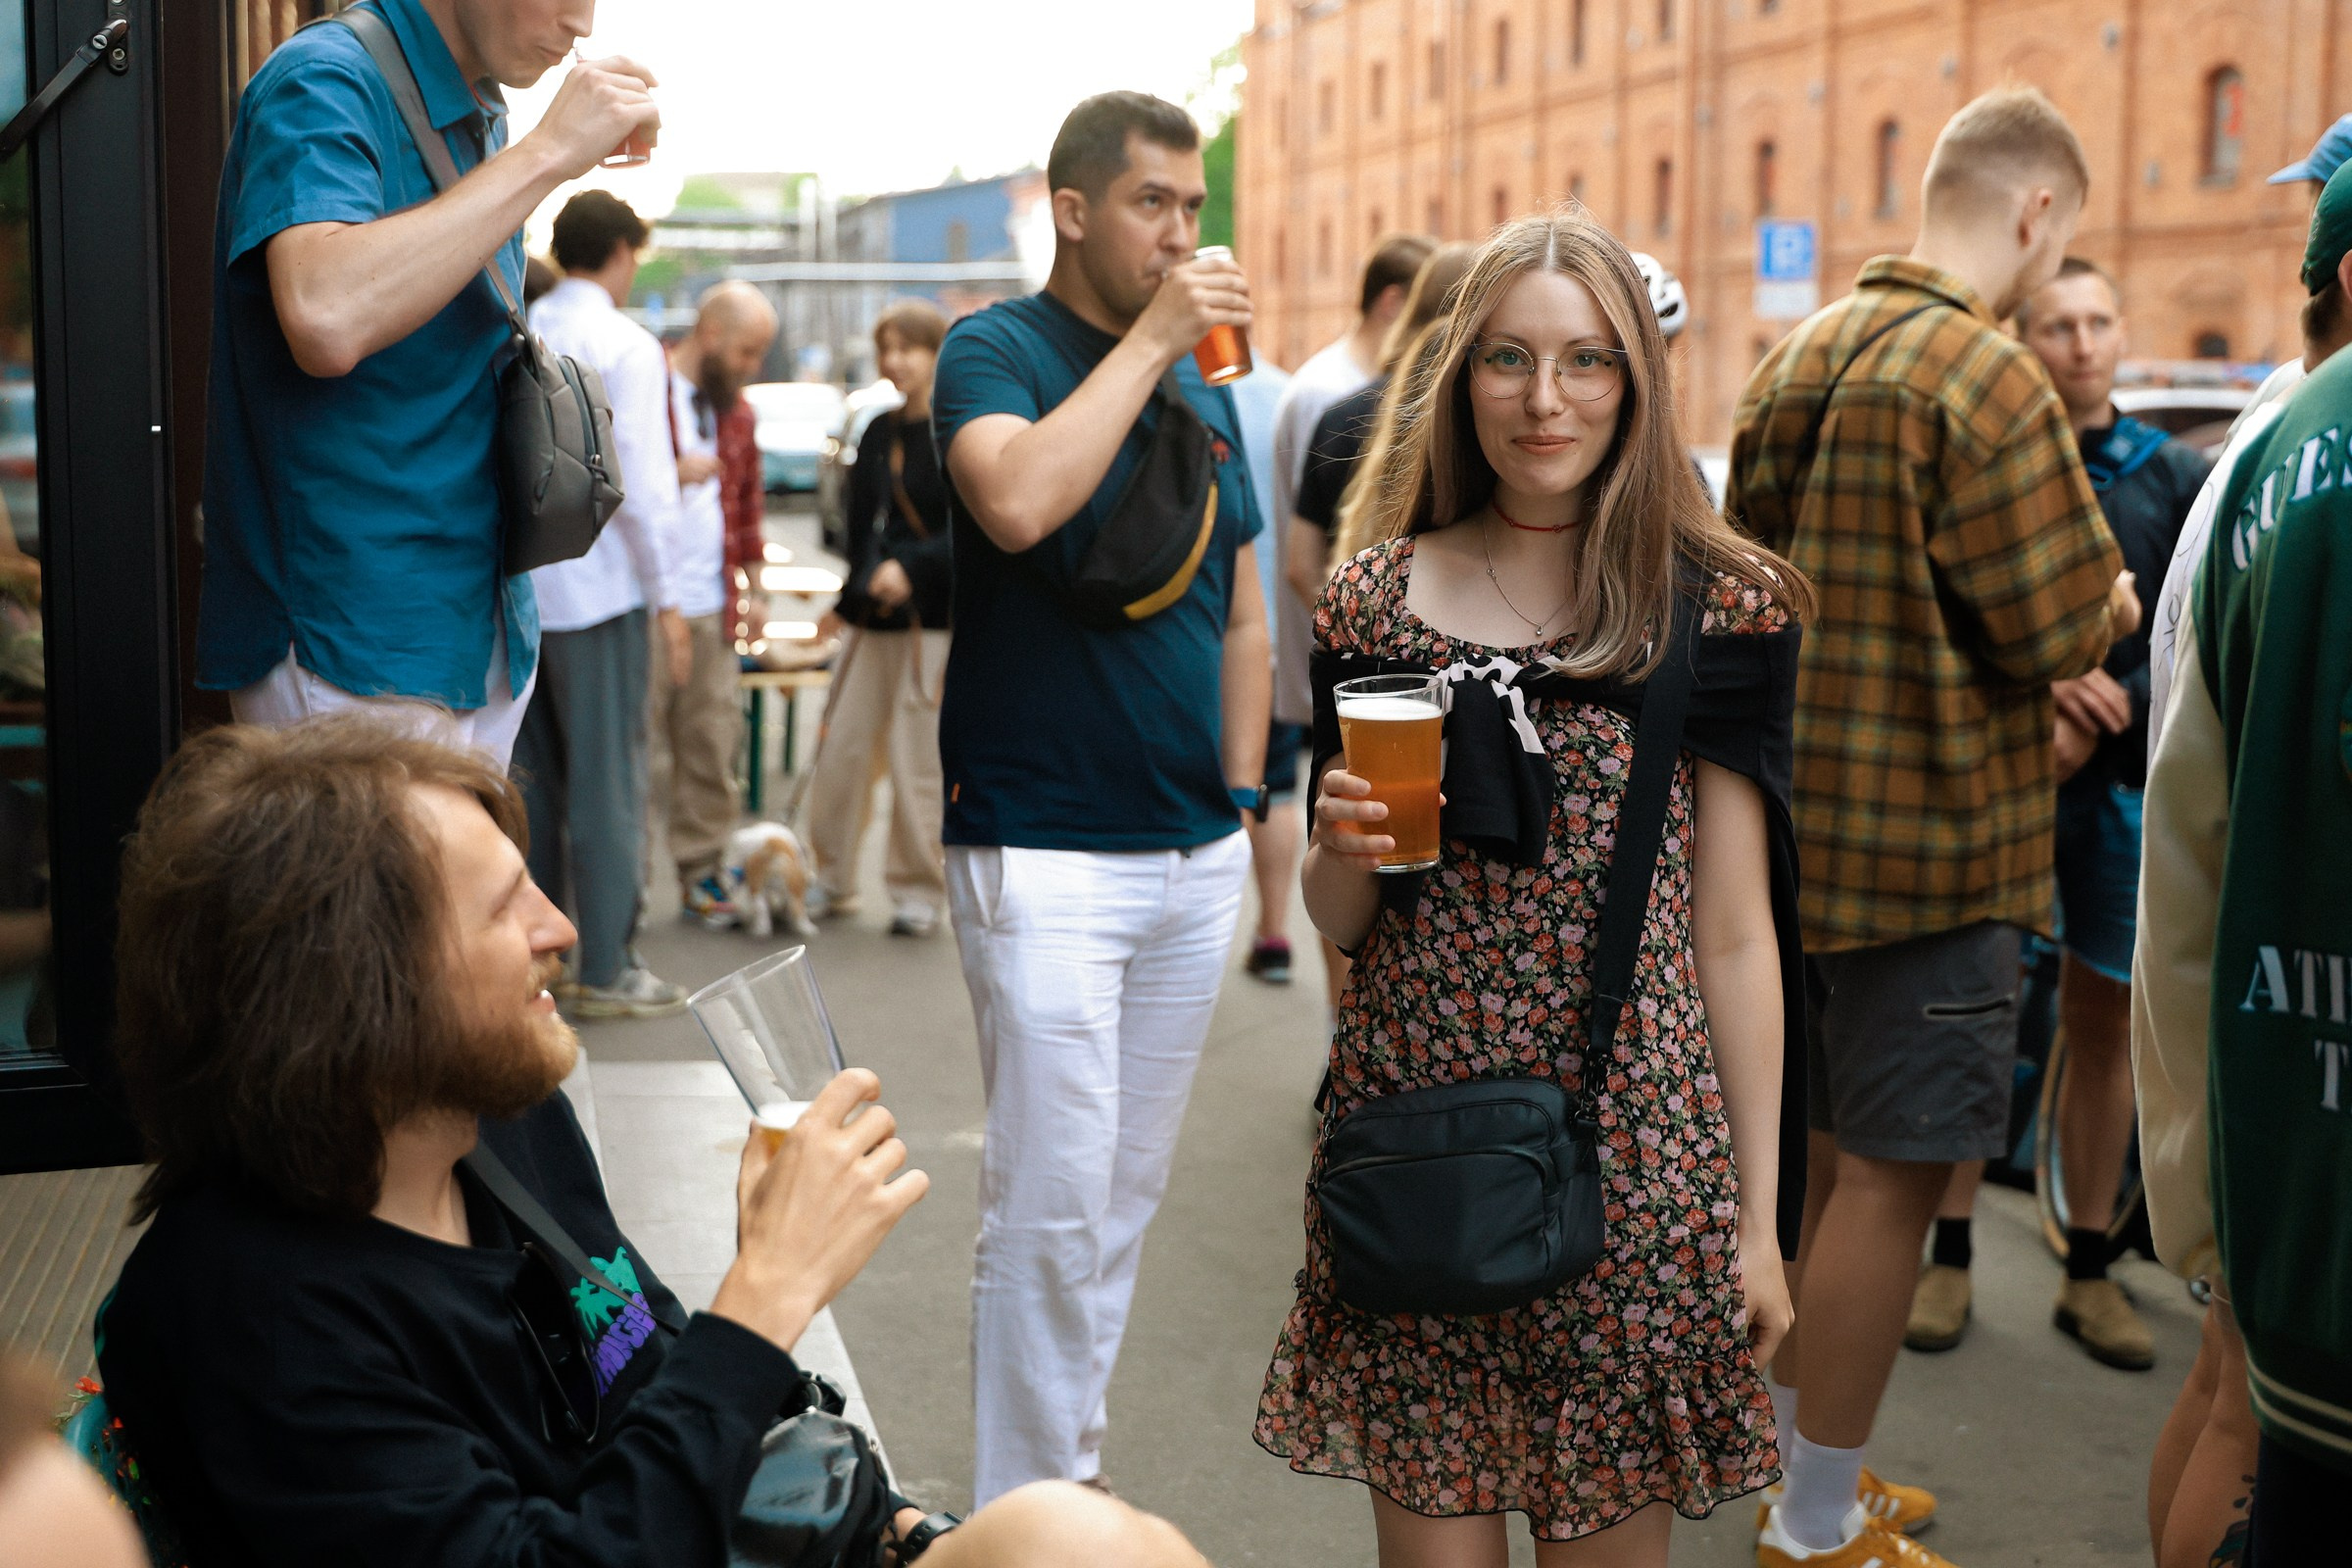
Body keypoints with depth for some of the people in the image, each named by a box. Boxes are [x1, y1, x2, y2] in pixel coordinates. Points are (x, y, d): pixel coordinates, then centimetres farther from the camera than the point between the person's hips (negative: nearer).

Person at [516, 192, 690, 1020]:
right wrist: (670, 599, -9)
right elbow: (643, 483, -14)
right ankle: (605, 970, 4)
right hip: (597, 588, -6)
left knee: (534, 778, 14)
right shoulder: (624, 346, -9)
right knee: (607, 782, 1)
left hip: (518, 583, 6)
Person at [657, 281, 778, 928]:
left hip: (712, 607, 7)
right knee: (640, 743, -4)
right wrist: (671, 474, -20)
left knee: (714, 743, 8)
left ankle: (702, 872, 17)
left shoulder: (733, 407, 18)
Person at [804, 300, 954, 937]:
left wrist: (910, 566, -22)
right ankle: (832, 880, 20)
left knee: (917, 759, -1)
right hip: (872, 619, 6)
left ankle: (918, 890, 12)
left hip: (932, 621, -6)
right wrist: (857, 587, 11)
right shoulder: (877, 434, 14)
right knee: (841, 746, 6)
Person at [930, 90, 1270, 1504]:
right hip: (1047, 852, -6)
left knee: (1134, 1187, 13)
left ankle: (1077, 1456, 26)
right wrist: (1150, 340, -18)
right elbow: (1016, 503, -27)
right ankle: (1029, 1509, 7)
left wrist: (1244, 797, 13)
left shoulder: (1206, 384, 14)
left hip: (1196, 856, 6)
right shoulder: (996, 350, -4)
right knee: (1054, 1201, -6)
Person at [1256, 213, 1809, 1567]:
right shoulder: (1374, 604, 5)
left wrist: (1759, 1217, 1)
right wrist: (1345, 851, -11)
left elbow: (1733, 931, 1)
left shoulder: (1725, 607, -1)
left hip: (1636, 1152, -1)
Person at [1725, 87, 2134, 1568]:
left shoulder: (1798, 359, 9)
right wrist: (2110, 609, 6)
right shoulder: (1987, 377, -18)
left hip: (1807, 822, 9)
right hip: (1933, 838, -9)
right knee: (1893, 1176, 2)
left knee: (1836, 1153, 20)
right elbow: (2064, 625, -18)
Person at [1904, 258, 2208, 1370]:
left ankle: (2089, 1270, 19)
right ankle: (1950, 1257, 14)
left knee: (2103, 1024, 8)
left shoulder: (2176, 478, 5)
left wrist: (2098, 725, -14)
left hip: (2120, 783, 1)